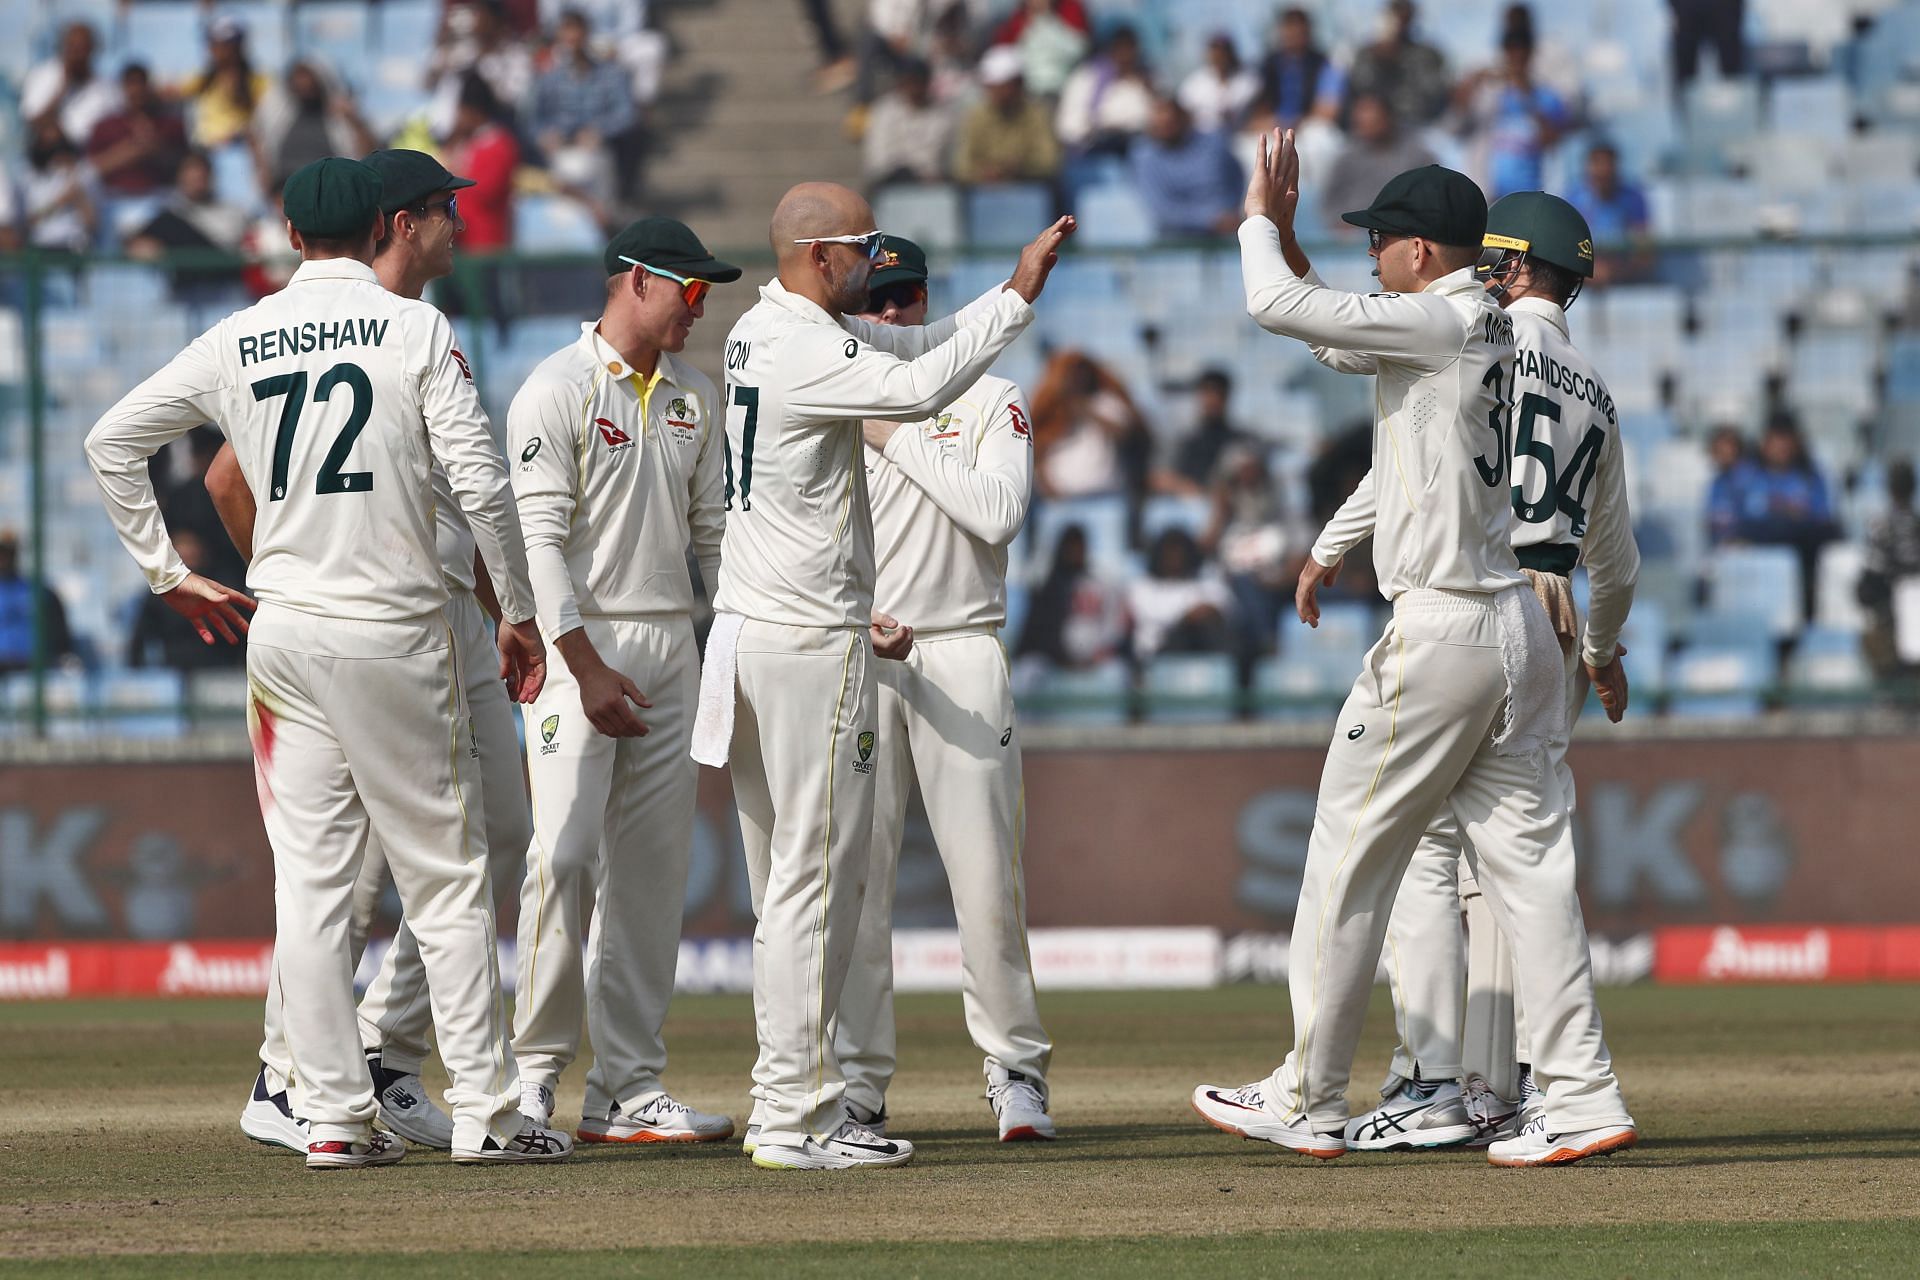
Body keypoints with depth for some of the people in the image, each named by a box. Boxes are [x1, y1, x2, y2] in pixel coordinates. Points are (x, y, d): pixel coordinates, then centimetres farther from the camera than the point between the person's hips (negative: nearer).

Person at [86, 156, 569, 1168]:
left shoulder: (235, 343, 6)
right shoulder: (416, 330, -5)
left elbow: (111, 441, 11)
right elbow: (480, 482, -10)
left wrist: (168, 574, 17)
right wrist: (518, 613, -1)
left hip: (283, 632, 3)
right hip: (397, 631, -3)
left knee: (308, 883, 6)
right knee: (446, 877, 1)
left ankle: (334, 1116, 2)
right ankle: (483, 1112, -2)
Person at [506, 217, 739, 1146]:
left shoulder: (695, 397, 14)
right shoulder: (557, 391, -8)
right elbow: (537, 537, -13)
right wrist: (586, 668, -19)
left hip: (672, 645, 7)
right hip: (581, 642, -7)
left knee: (652, 867, 4)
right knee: (565, 855, -13)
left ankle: (628, 1087, 6)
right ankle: (533, 1069, -5)